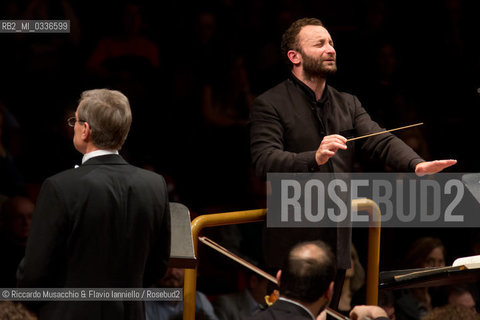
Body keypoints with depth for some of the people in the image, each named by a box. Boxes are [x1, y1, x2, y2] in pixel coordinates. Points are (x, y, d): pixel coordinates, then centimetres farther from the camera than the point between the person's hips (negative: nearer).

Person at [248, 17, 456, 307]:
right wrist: (314, 158, -35)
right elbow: (265, 161, -18)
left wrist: (416, 164, -20)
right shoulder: (270, 105, -5)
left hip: (337, 242, 6)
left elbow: (381, 141, 0)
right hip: (294, 243, -6)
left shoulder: (348, 104, 14)